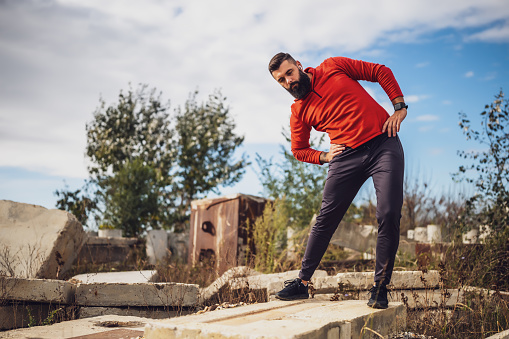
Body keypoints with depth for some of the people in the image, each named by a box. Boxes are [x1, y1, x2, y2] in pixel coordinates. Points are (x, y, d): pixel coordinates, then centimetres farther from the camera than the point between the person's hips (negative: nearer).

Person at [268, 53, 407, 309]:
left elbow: (382, 72, 9)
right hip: (346, 157, 2)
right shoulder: (299, 111, 12)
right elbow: (298, 150, 21)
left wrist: (400, 108, -1)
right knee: (326, 218, -4)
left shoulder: (333, 67, 7)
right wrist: (324, 157, 2)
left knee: (389, 216, -12)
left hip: (384, 144, -2)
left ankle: (380, 287, -1)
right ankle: (302, 282, 8)